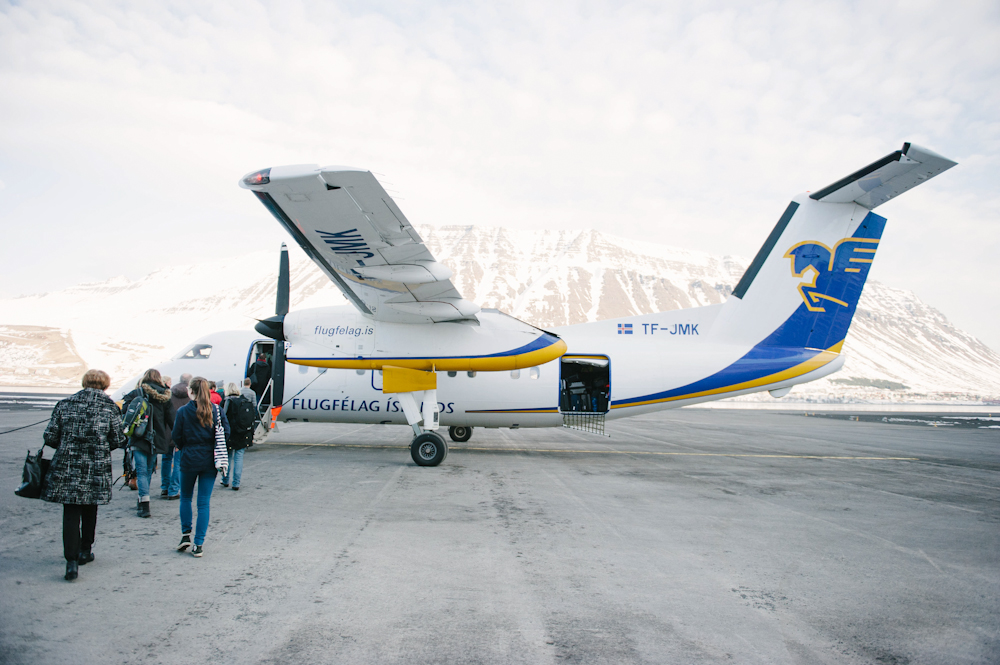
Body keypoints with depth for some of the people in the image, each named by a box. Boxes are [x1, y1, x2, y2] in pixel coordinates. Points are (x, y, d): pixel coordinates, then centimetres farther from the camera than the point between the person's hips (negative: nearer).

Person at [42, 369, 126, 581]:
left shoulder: (64, 404, 0)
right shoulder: (110, 407, -4)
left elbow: (49, 437, 0)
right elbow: (118, 441, -4)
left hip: (66, 468, 0)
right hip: (97, 469, 0)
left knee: (71, 514, 3)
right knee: (89, 511, 19)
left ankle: (72, 560, -5)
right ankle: (85, 551, 31)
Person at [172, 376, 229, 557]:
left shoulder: (183, 411, -7)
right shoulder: (217, 410, -2)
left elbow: (177, 436, -3)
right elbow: (226, 433, -2)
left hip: (189, 460, -1)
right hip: (210, 461, 1)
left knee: (185, 497, 21)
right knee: (204, 502, 5)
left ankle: (186, 535, 17)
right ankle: (198, 544, 6)